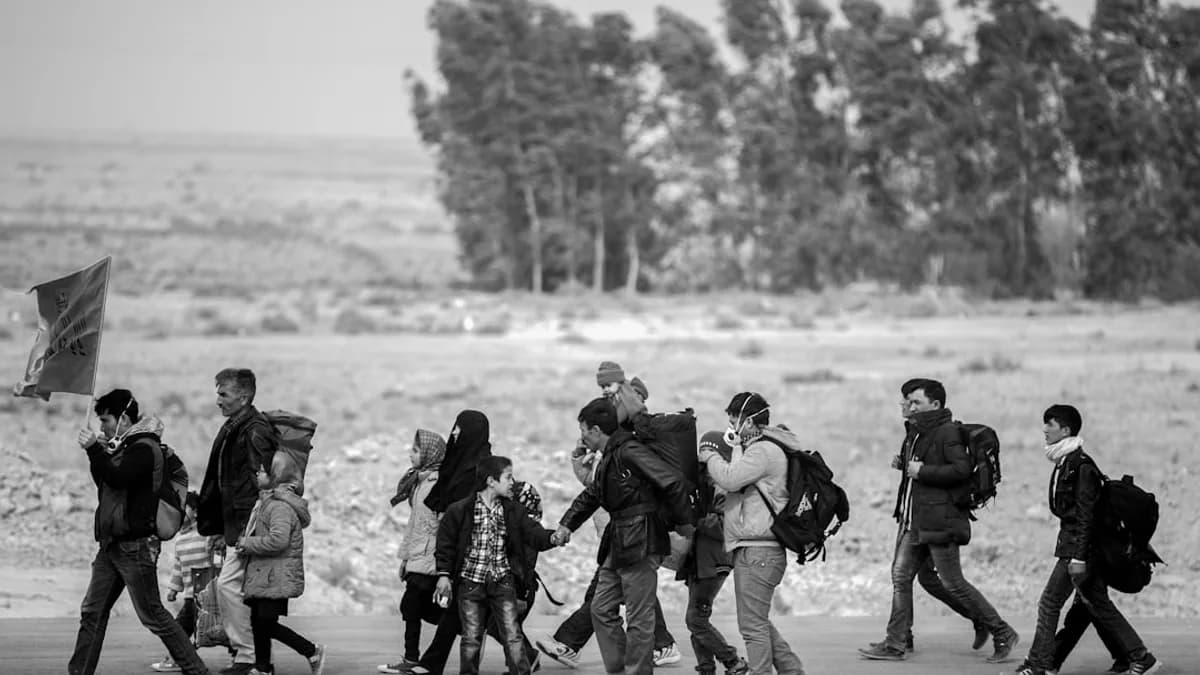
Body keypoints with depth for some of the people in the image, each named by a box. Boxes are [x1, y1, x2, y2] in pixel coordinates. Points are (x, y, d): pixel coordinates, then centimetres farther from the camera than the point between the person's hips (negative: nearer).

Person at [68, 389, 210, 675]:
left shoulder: (144, 448, -13)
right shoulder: (123, 446, 16)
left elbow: (117, 479, -27)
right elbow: (103, 483, 24)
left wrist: (94, 449, -22)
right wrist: (97, 453, 10)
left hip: (136, 544, -9)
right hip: (111, 544, 9)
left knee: (152, 614, -6)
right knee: (92, 611, 7)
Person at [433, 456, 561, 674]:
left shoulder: (514, 511, 4)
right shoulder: (459, 511, -6)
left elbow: (533, 533, -5)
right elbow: (446, 543, -1)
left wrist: (551, 538, -25)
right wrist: (444, 575, -6)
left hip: (502, 581, 2)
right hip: (471, 581, -2)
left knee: (513, 636, -4)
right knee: (471, 638, 5)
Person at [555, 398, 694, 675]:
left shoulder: (629, 452, -16)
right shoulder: (608, 459, 16)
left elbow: (674, 482, -20)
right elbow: (591, 495, 31)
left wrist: (685, 525, -14)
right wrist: (567, 524, 22)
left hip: (641, 543, -10)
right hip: (618, 546, 10)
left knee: (639, 618, -4)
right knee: (602, 609, 12)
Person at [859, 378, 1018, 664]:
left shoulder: (947, 433, -13)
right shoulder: (916, 433, 15)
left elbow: (962, 469, -23)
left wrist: (922, 472, -18)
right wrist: (905, 464, 8)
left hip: (940, 521, -9)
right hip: (915, 522, 9)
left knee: (953, 583, -5)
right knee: (900, 576, 6)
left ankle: (1003, 634, 6)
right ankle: (894, 645, 10)